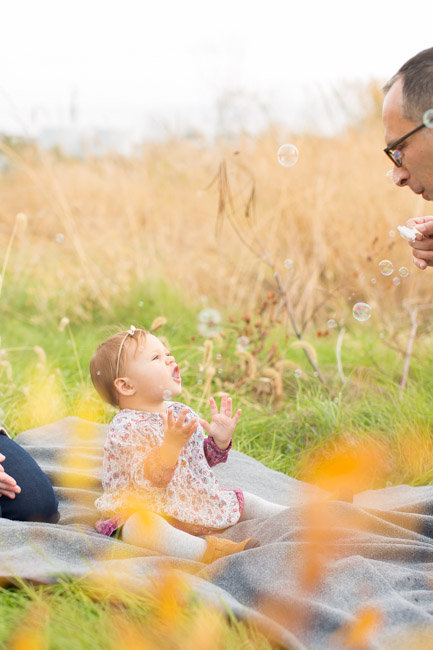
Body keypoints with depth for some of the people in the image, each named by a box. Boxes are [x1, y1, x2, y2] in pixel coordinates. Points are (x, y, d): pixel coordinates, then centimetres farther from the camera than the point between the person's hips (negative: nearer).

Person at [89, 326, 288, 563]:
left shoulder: (181, 413, 7)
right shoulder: (126, 427, -17)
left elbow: (203, 459, 20)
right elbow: (147, 481, -27)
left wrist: (220, 440, -1)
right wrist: (171, 444, -40)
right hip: (148, 510, -8)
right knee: (138, 526, -39)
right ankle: (206, 550, -50)